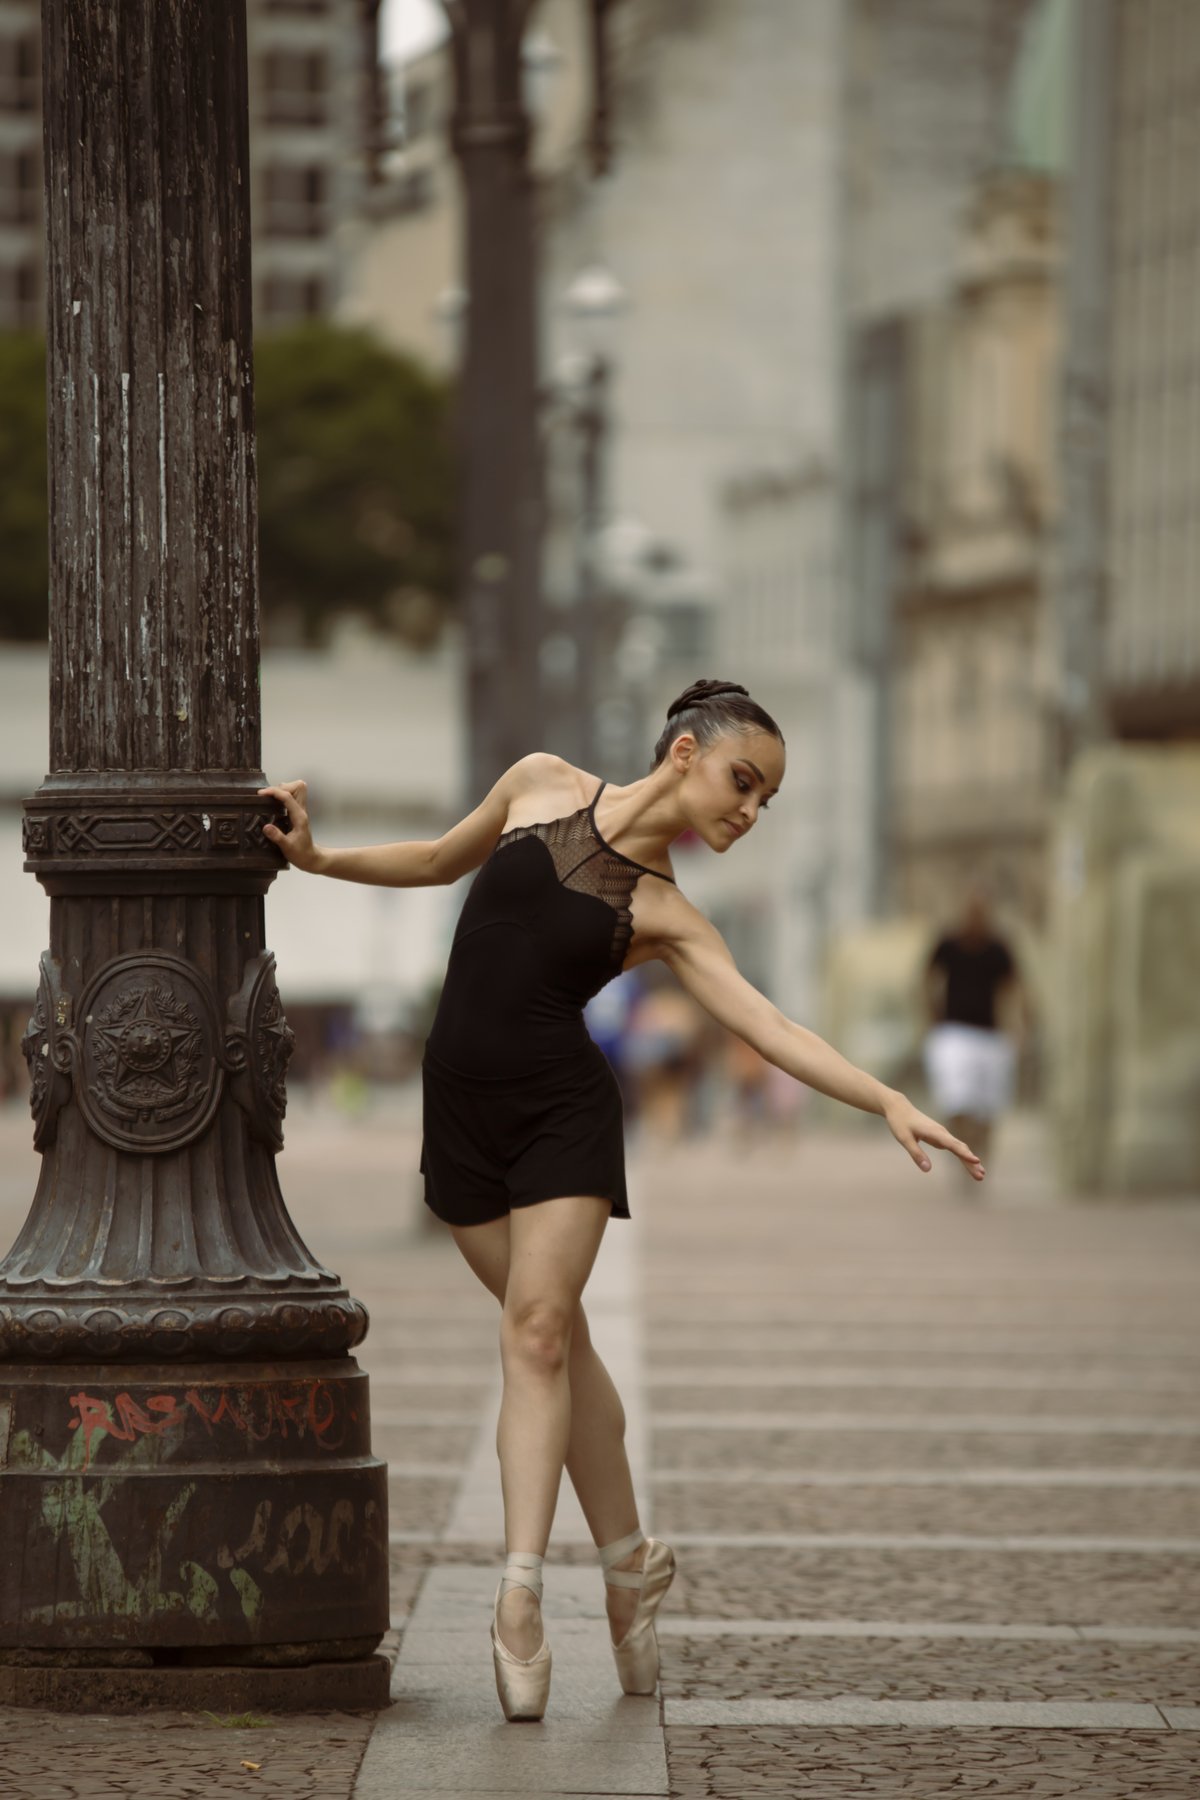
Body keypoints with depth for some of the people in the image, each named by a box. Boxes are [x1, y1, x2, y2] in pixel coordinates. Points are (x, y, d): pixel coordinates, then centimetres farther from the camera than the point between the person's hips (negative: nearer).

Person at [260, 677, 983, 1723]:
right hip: (462, 1107, 2)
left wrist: (889, 1102, -23)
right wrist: (318, 858, 12)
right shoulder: (541, 786, 3)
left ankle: (520, 1597, -17)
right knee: (558, 1337, 8)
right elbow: (444, 862, 21)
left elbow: (771, 1028, -11)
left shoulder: (666, 917, -1)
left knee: (537, 1331, -14)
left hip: (564, 1108, -2)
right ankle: (630, 1560, 20)